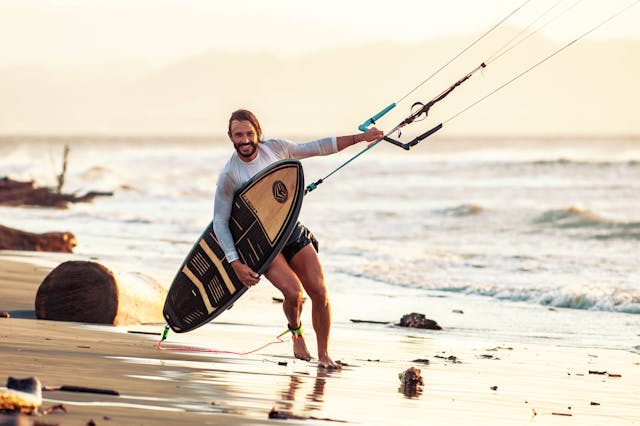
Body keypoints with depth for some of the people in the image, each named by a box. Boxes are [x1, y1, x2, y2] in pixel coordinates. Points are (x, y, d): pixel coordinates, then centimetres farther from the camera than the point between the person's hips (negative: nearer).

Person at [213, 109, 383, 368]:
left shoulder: (275, 148, -3)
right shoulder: (228, 176, -13)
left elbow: (317, 148, 9)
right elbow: (220, 222, -10)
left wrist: (360, 138, 8)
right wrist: (235, 264, -18)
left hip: (294, 232, 4)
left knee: (319, 292, -9)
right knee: (293, 292, -23)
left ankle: (323, 354, 7)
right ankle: (295, 330, 11)